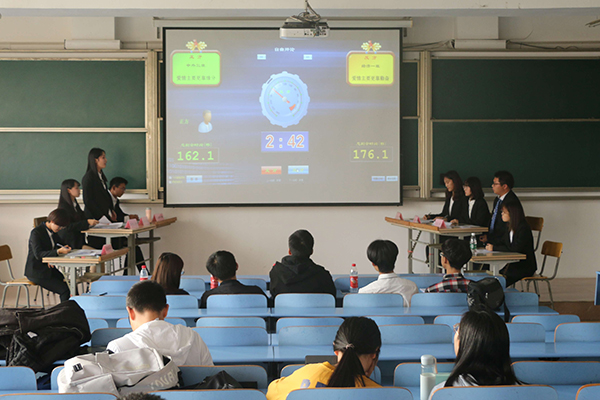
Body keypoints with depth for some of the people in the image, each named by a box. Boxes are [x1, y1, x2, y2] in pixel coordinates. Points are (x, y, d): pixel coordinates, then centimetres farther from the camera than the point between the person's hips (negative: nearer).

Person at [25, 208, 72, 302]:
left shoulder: (53, 233, 10)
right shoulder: (36, 233, -15)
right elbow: (38, 254, -26)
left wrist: (63, 248, -9)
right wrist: (58, 251, -37)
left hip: (50, 269, 8)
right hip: (36, 272, -7)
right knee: (65, 290, -22)